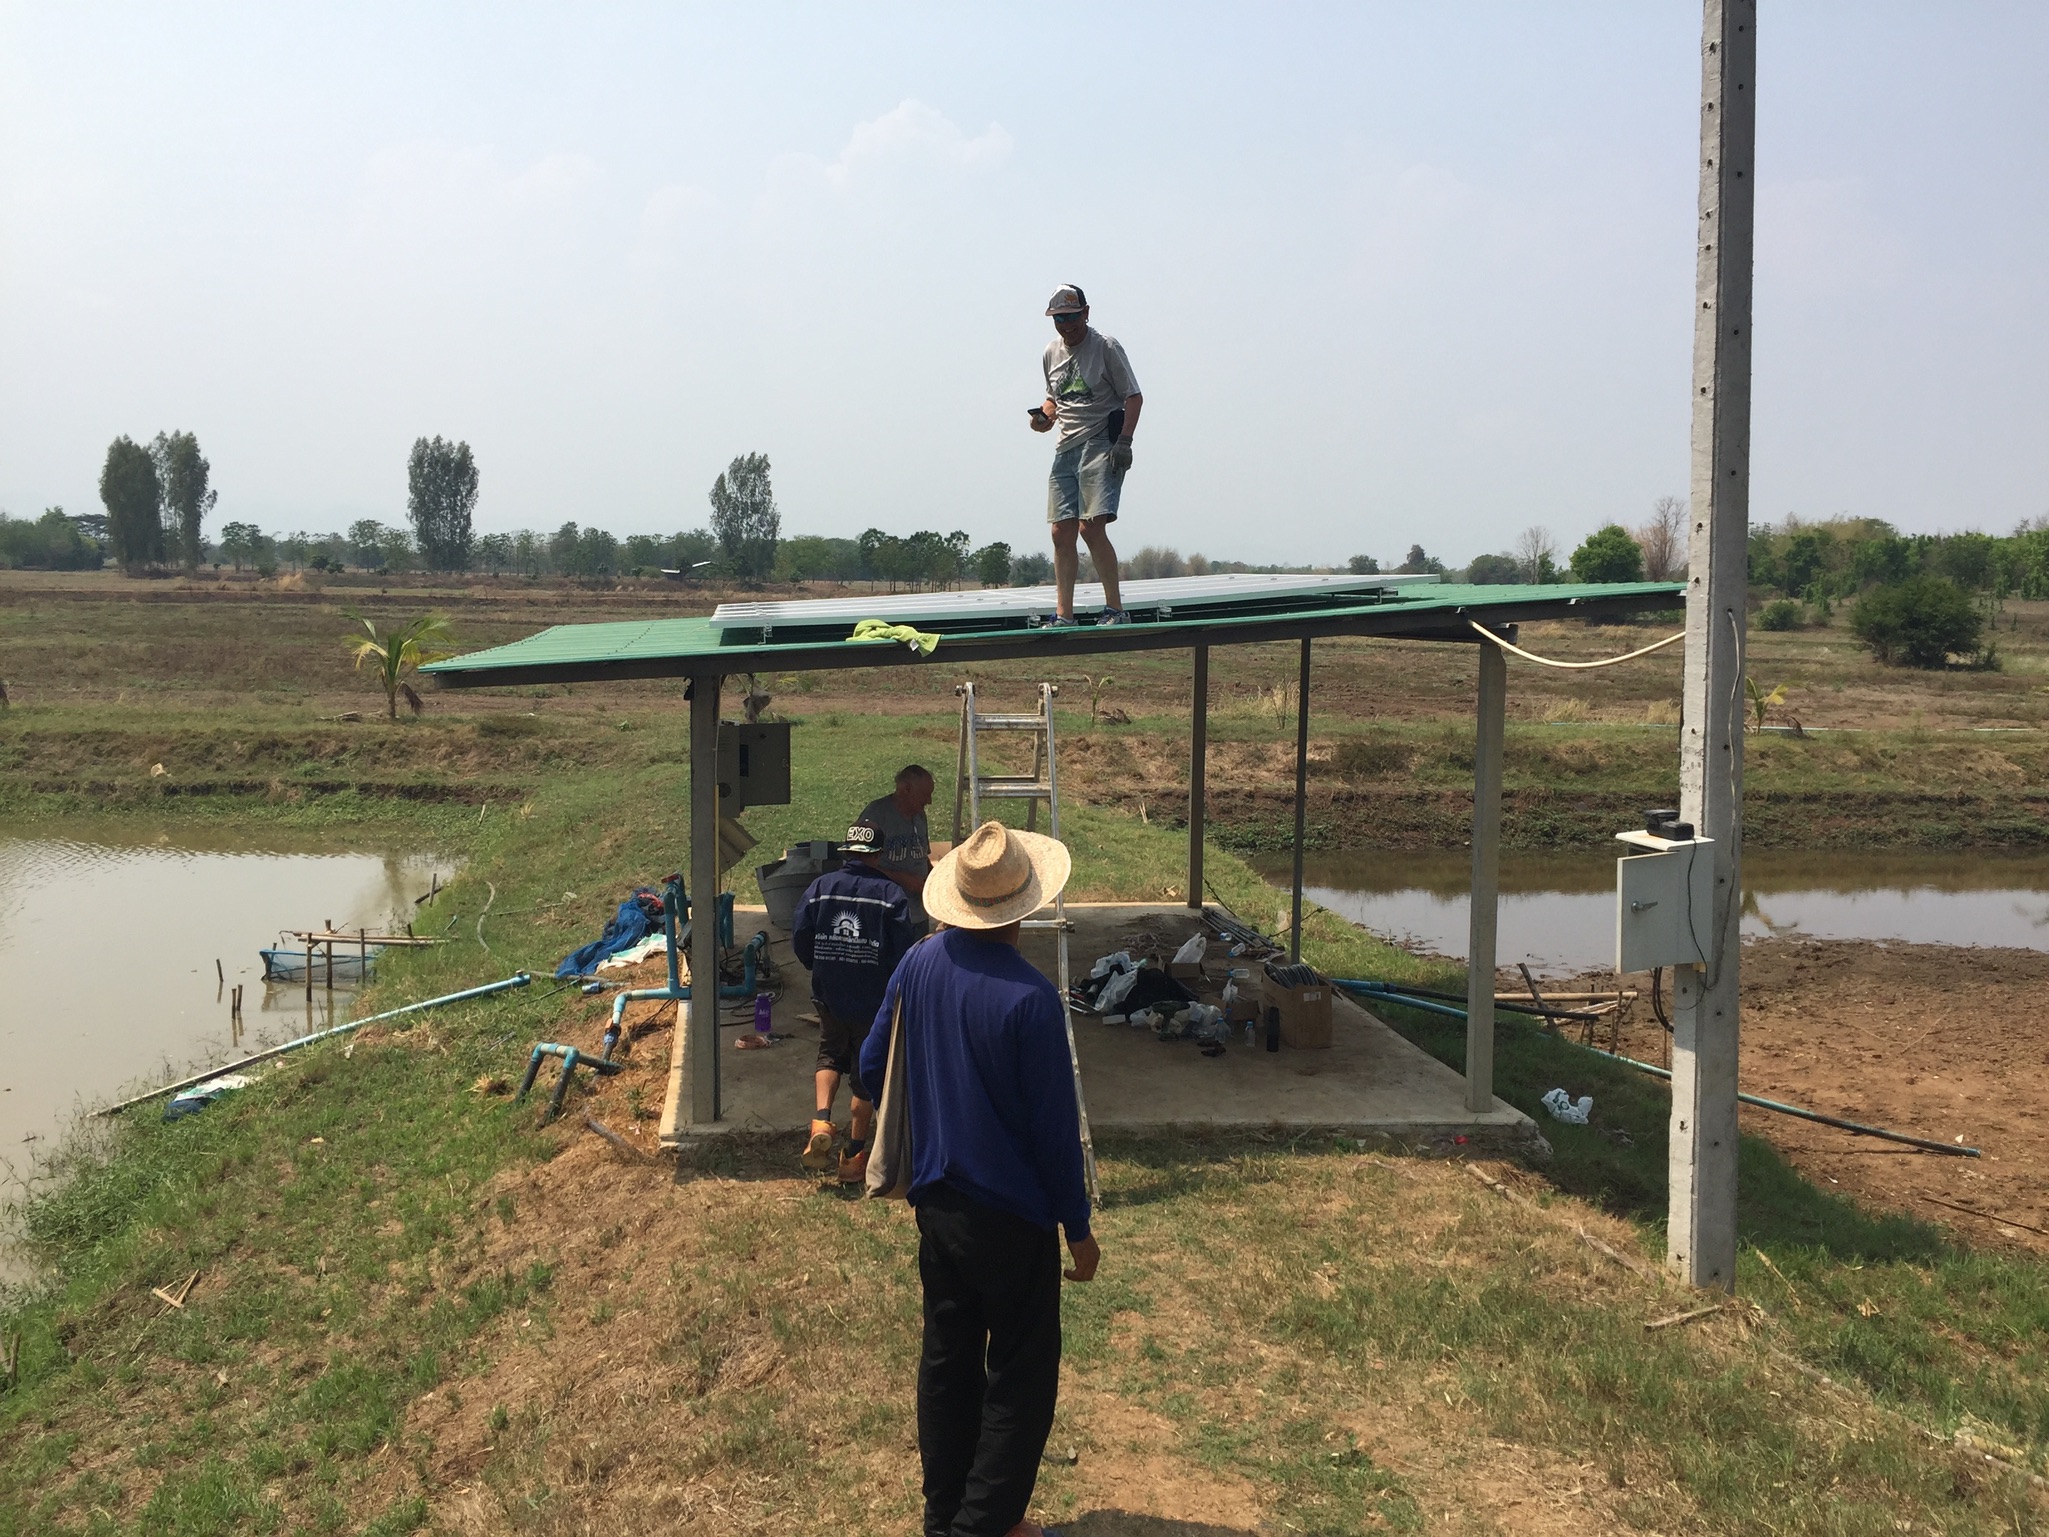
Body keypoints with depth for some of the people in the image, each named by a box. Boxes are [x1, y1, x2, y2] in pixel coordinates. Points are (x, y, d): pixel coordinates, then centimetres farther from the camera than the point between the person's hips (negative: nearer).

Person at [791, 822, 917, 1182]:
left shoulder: (820, 887, -3)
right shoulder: (892, 894, -11)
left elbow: (799, 940, -1)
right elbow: (902, 953, -14)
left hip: (829, 995, 2)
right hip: (873, 1000, -2)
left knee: (830, 1055, 24)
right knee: (867, 1073, 10)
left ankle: (821, 1121, 0)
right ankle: (854, 1156, 17)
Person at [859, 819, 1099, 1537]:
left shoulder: (920, 963, -5)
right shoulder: (1029, 997, -24)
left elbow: (872, 1066, 6)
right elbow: (1054, 1124, -18)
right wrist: (1078, 1227, -6)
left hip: (936, 1202, 6)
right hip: (1012, 1213, -6)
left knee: (947, 1357, 18)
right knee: (1020, 1377, 8)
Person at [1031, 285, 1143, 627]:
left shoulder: (1105, 346, -4)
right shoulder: (1052, 352, 15)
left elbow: (1134, 396, -5)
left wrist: (1124, 441, -15)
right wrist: (1045, 416, 6)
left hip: (1102, 445, -6)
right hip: (1065, 447, 7)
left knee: (1091, 527, -18)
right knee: (1061, 532, 1)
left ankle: (1116, 608, -11)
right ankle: (1064, 614, 7)